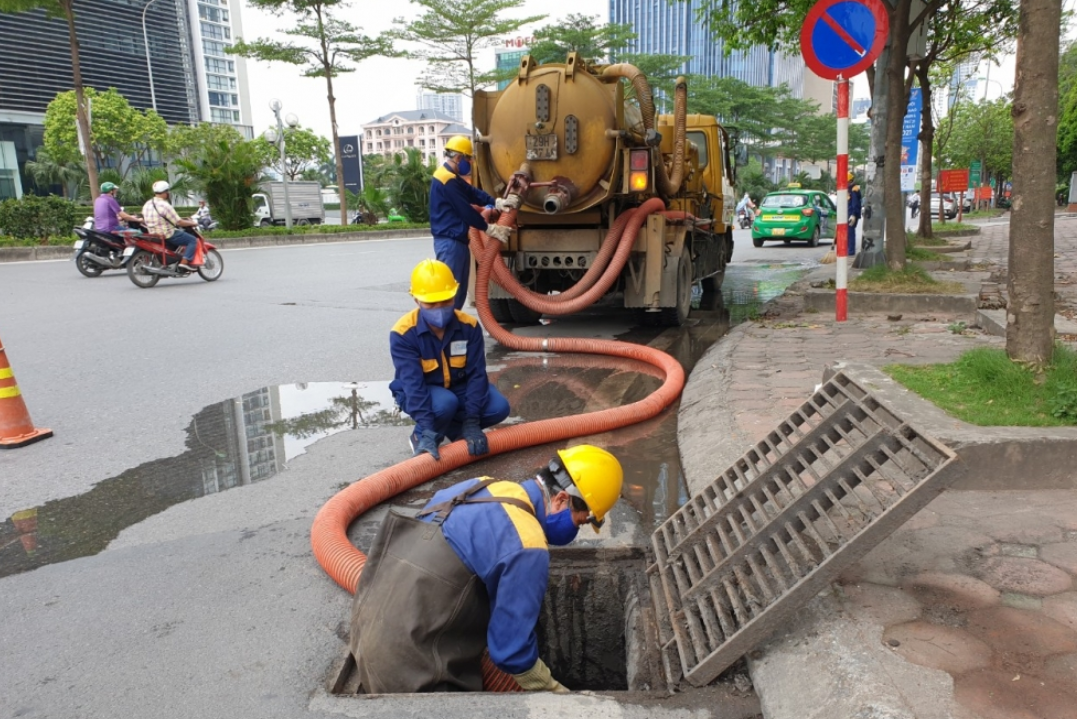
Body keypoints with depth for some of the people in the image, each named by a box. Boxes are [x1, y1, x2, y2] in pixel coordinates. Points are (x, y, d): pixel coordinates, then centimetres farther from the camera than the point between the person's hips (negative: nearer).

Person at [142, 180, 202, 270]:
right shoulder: (164, 205, -20)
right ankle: (185, 262, -18)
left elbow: (143, 222, 15)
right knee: (193, 240, -4)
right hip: (168, 236, -9)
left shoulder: (146, 204, 6)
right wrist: (193, 223, -5)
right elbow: (178, 222, -19)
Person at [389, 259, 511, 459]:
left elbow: (476, 373, -18)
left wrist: (471, 421, -29)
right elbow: (412, 382, -31)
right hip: (421, 392, -3)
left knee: (499, 407, -21)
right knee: (445, 403, -36)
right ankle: (421, 436, -5)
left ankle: (453, 429, 3)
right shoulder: (403, 333, -24)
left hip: (459, 387, 3)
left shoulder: (469, 326, -16)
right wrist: (427, 429, -41)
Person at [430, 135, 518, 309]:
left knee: (459, 288, 14)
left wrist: (497, 202, -4)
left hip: (456, 240, 11)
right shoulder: (447, 180, -17)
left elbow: (473, 194, 11)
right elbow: (465, 211, -17)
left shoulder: (452, 177, 17)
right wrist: (489, 228, -7)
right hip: (450, 242, -11)